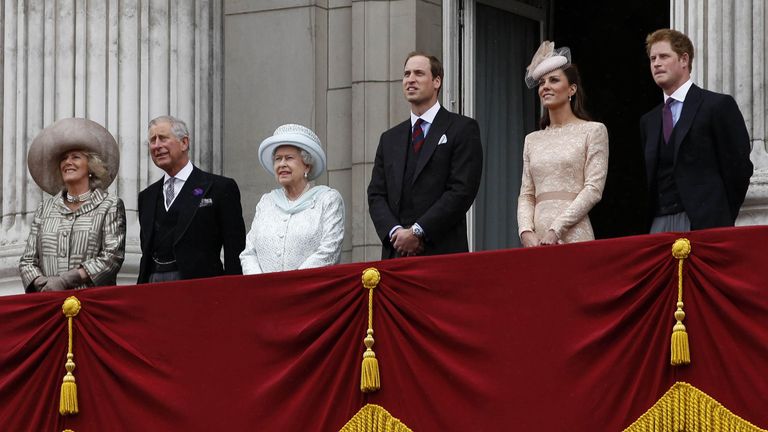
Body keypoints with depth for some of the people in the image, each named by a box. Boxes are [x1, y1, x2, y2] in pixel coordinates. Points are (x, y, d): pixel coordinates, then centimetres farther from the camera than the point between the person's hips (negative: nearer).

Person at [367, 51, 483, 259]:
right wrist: (395, 231, -7)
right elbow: (376, 195, 13)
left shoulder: (463, 129, 3)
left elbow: (462, 191, -7)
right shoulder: (389, 139, 19)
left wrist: (417, 232, -12)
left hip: (443, 251, -4)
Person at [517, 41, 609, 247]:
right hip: (537, 241, 4)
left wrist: (556, 230, -13)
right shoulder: (532, 140, 18)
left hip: (572, 237, -4)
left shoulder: (593, 131, 3)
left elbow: (594, 189, -5)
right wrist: (526, 232, -6)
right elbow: (526, 195, 14)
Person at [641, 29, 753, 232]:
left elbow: (740, 167, -3)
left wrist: (723, 219, -3)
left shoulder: (719, 105, 0)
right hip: (658, 224, 5)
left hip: (704, 224, -5)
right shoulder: (649, 121, 19)